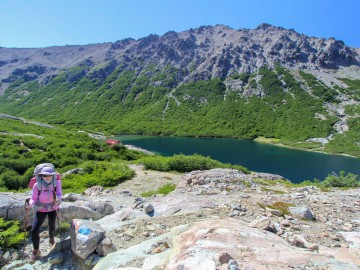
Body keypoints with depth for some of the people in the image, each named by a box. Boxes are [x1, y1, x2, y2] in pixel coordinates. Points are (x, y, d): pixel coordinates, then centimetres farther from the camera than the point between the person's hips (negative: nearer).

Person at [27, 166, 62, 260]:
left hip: (53, 207, 1)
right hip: (41, 209, -1)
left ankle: (51, 237, 55)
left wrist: (57, 197, -42)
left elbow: (60, 194, -19)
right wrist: (30, 204, -40)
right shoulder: (37, 185, -28)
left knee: (52, 226, 19)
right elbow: (33, 199, -19)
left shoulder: (57, 182, -26)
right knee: (34, 230, -8)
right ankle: (36, 251, 15)